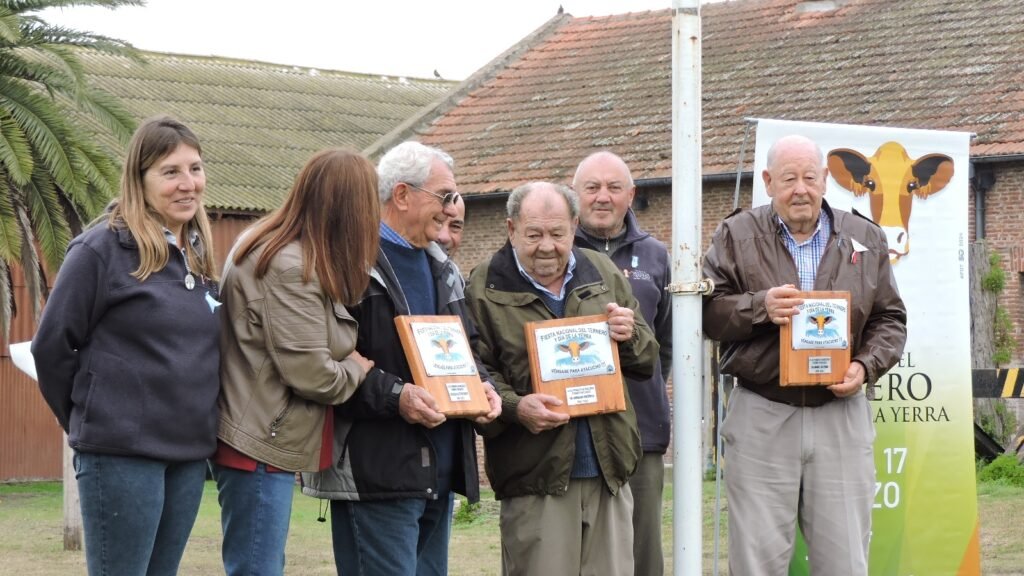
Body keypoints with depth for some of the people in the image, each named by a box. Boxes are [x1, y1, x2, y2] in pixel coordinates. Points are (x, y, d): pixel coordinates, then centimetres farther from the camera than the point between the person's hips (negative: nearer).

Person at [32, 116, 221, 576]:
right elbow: (52, 347, -7)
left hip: (190, 453, 7)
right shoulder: (102, 248, -10)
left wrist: (193, 424, 13)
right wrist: (87, 421, 1)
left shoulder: (199, 256, 11)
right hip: (122, 454, -7)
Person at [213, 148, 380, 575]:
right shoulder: (290, 268, -19)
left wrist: (348, 364, 1)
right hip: (260, 446, -11)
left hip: (264, 441, 11)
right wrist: (357, 370, -2)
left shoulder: (271, 247, 12)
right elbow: (311, 373, -20)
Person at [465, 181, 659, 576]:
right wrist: (514, 407, -20)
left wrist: (630, 337, -4)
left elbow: (646, 363, 19)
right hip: (534, 474, -4)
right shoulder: (486, 289, 0)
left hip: (608, 470, 4)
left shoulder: (604, 275, 13)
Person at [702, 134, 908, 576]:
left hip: (841, 414, 2)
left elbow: (889, 320, 12)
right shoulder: (737, 236, 5)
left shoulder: (866, 239, 10)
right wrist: (760, 306, -16)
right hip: (761, 417, -1)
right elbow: (707, 312, 0)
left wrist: (866, 366, -6)